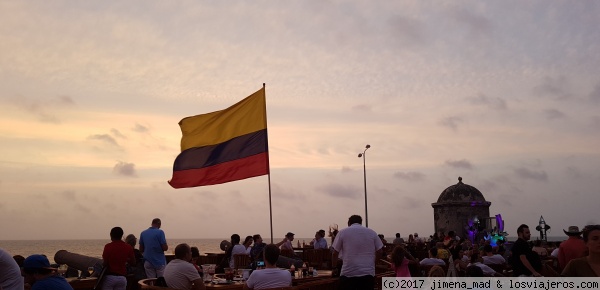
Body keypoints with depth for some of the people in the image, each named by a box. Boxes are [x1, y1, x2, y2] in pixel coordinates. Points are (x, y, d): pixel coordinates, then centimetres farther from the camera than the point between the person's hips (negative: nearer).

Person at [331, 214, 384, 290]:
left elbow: (335, 254, 3)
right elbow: (379, 252, 10)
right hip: (368, 273, 2)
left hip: (348, 274, -2)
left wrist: (334, 267, 19)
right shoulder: (372, 232, 10)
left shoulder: (343, 232, 3)